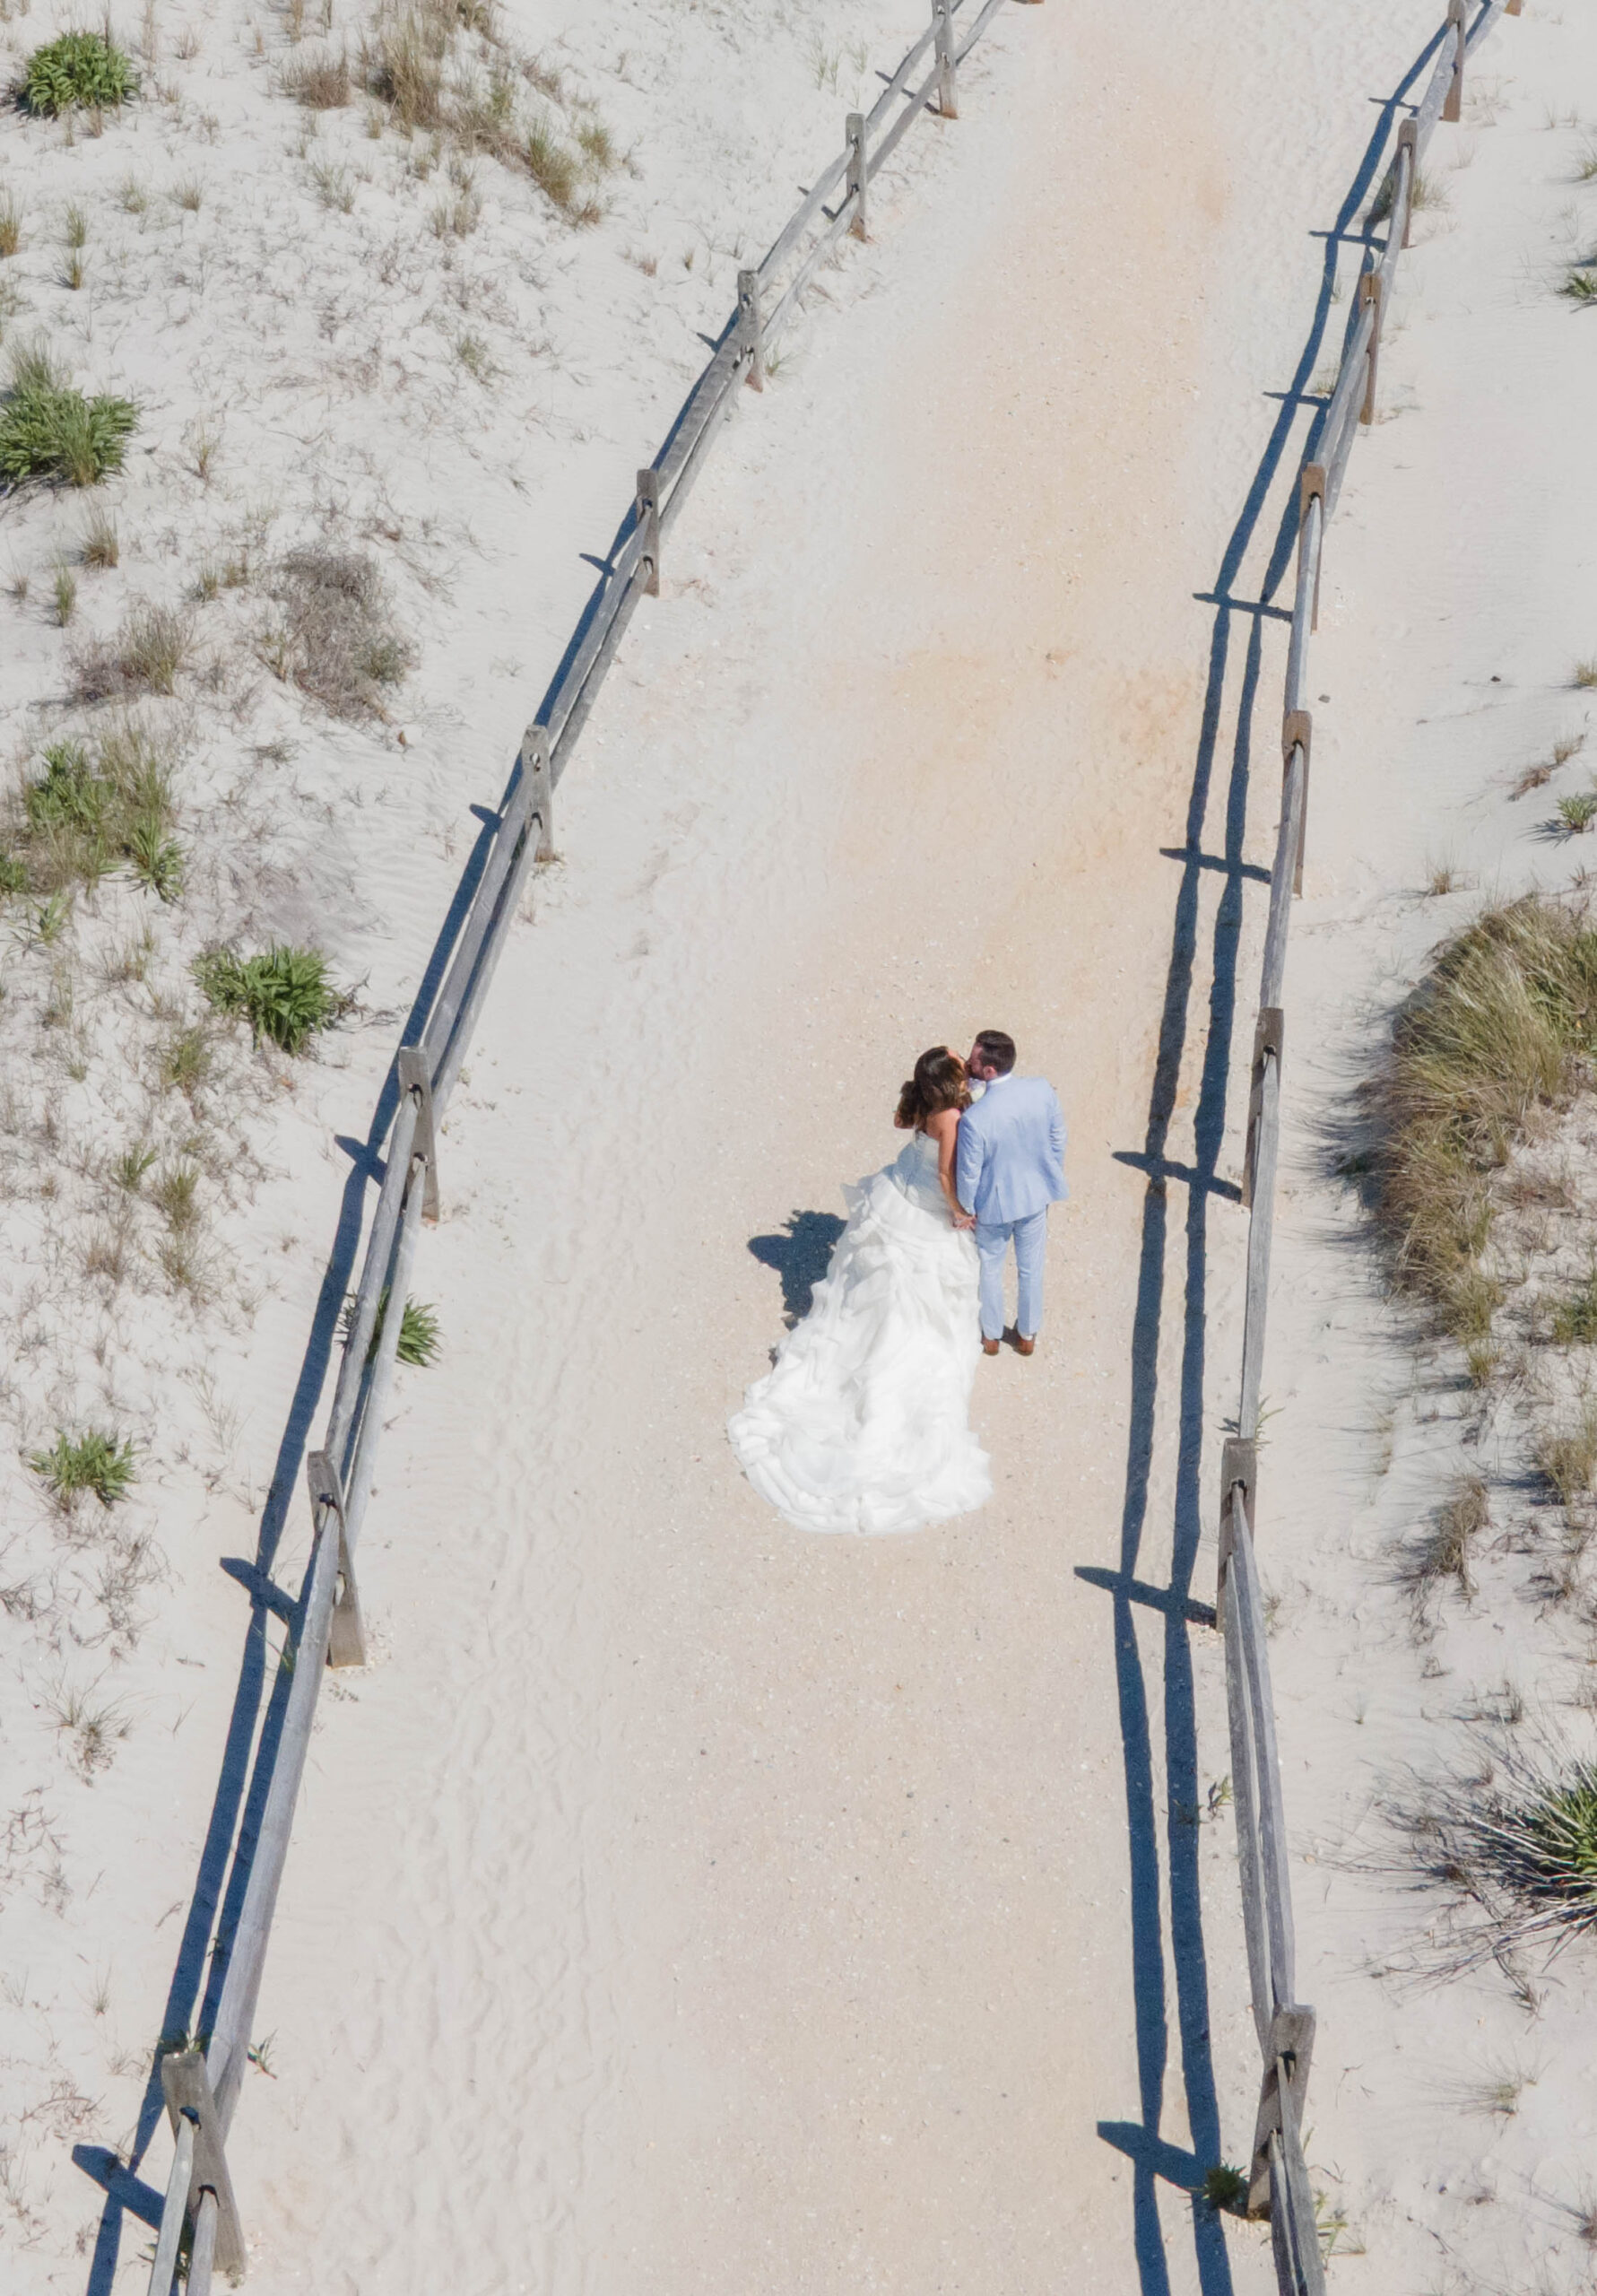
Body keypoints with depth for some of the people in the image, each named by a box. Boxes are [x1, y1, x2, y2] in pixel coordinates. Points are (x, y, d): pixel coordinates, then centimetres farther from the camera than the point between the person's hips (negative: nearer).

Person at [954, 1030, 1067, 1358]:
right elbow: (1058, 1141, -6)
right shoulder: (1043, 1091, -22)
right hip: (1036, 1195, 4)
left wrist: (966, 1208, -1)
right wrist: (1052, 1179, 12)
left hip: (994, 1203, -3)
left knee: (990, 1269, 24)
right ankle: (1028, 1335, 47)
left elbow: (968, 1173, -21)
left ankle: (990, 1336, 46)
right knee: (1031, 1267, 25)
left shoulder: (974, 1120, -35)